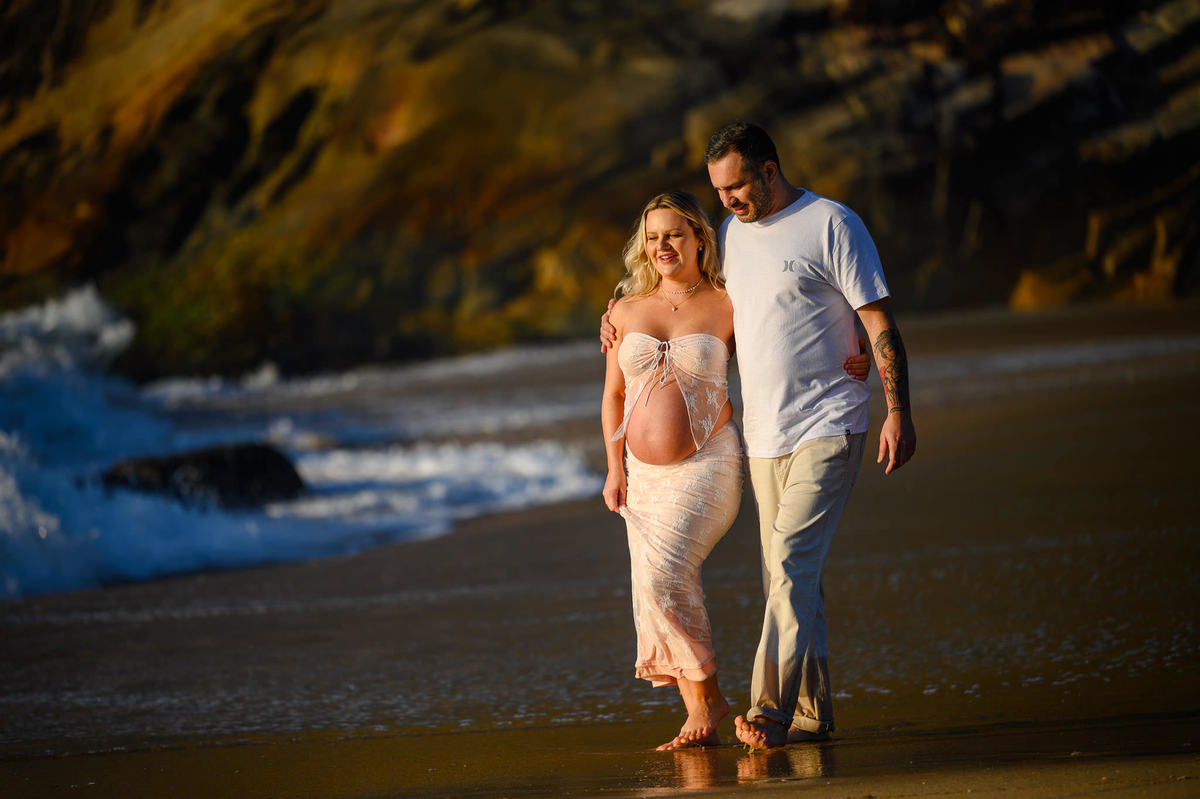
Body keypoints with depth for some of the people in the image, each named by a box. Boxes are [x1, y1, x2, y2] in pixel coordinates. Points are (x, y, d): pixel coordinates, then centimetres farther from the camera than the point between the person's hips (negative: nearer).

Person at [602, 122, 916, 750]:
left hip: (827, 427, -7)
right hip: (762, 434, 7)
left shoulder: (832, 225, -7)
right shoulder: (731, 233, 12)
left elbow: (880, 323, -8)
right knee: (789, 574, 7)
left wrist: (898, 412, -15)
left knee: (791, 564, -17)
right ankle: (811, 711, 14)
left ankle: (770, 712, -24)